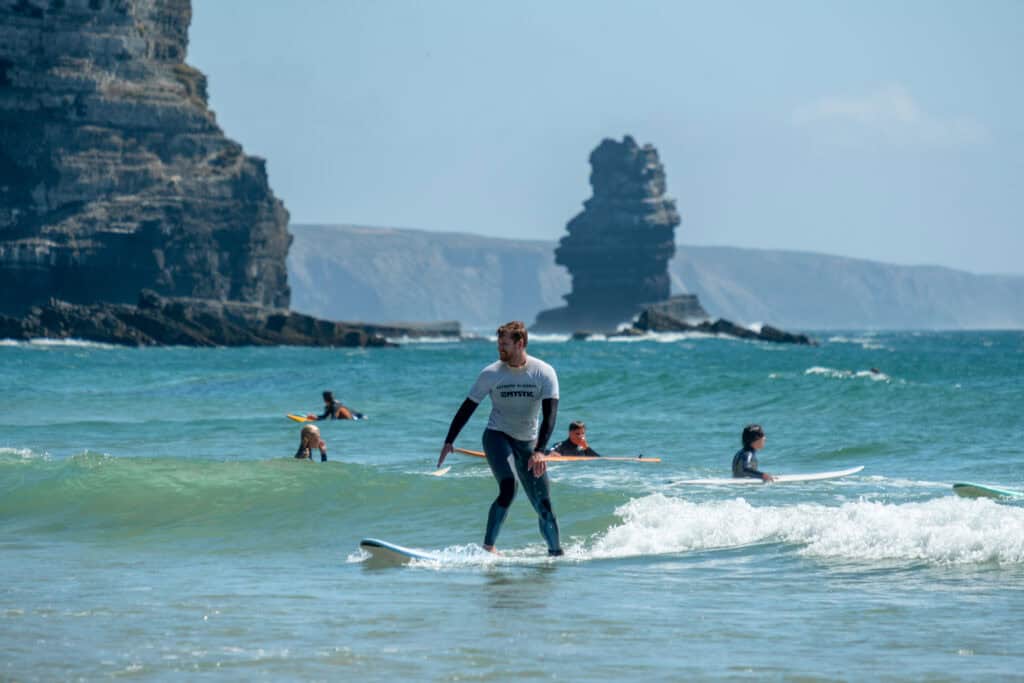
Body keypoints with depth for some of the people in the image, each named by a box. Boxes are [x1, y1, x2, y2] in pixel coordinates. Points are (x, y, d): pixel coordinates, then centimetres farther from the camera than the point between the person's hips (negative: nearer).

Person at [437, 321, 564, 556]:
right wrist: (449, 441, 1)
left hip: (527, 443, 2)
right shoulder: (491, 374, -8)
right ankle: (488, 546, -27)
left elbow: (550, 415, -17)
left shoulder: (544, 373, -10)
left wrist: (539, 451, -29)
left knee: (543, 505, 3)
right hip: (497, 437, -2)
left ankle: (556, 552, 19)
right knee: (508, 489, -27)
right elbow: (467, 408, 1)